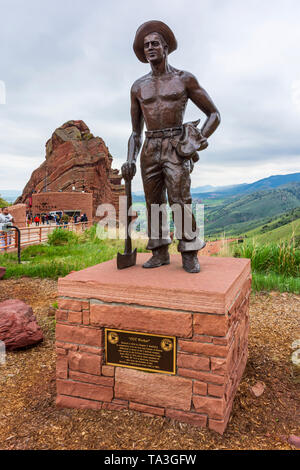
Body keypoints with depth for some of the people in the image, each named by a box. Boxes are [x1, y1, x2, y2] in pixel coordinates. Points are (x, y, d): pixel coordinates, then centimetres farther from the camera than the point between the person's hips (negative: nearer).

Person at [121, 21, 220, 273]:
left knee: (180, 201, -14)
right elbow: (136, 132, 17)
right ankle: (160, 253, 11)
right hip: (150, 150, 4)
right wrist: (130, 160, 0)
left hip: (176, 148, -4)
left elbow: (214, 114, 6)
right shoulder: (138, 87, 14)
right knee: (154, 203, 2)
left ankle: (190, 254, -4)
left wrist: (201, 139, -12)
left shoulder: (185, 79, 5)